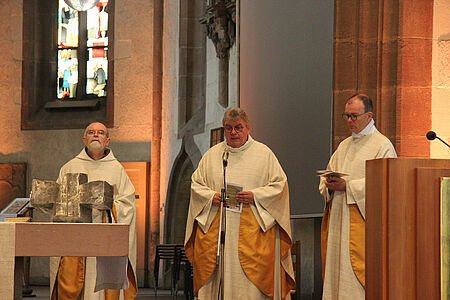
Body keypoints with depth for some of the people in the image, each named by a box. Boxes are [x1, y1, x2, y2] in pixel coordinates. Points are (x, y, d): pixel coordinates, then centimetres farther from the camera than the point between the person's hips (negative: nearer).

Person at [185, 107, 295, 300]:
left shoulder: (263, 153, 6)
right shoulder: (212, 155, 14)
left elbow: (279, 185, 2)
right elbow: (196, 184, 15)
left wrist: (255, 196, -12)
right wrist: (210, 197, -5)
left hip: (253, 227, -2)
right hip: (216, 228, 2)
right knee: (218, 276, -3)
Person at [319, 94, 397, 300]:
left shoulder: (382, 145, -3)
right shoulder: (344, 146, 20)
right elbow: (327, 175, 21)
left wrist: (347, 186, -18)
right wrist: (329, 185, -3)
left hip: (362, 221, -7)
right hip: (337, 217, 7)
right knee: (336, 272, 5)